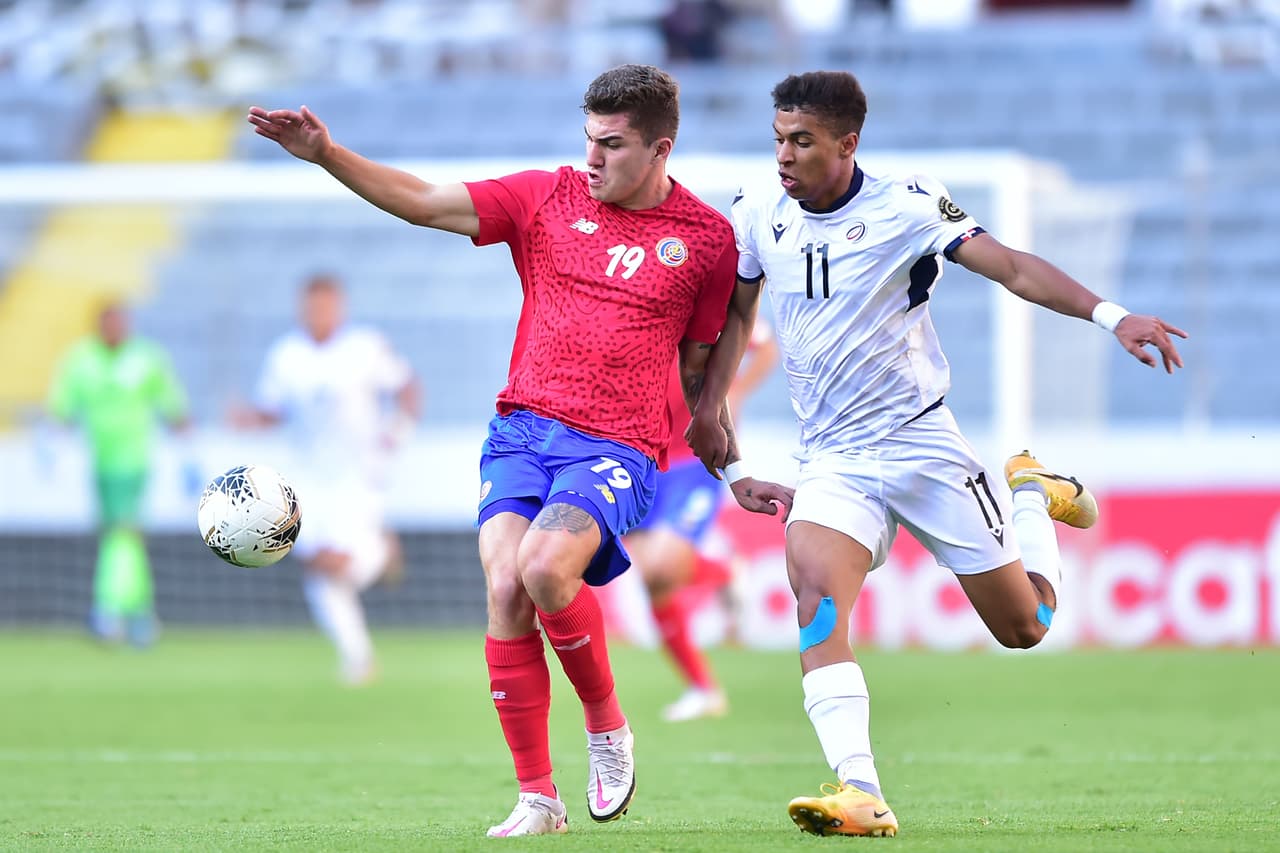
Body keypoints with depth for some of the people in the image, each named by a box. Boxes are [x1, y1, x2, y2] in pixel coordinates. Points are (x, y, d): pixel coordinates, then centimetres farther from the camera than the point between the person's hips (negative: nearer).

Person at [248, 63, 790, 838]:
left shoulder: (707, 237, 4)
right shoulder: (548, 198, 8)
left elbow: (700, 368, 14)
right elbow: (421, 201, 2)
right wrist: (327, 155, -9)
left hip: (618, 448, -3)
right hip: (523, 429, 3)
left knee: (545, 568, -29)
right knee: (505, 589, -17)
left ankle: (608, 724, -2)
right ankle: (536, 798, -6)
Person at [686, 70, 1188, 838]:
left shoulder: (905, 207, -13)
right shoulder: (757, 215, 0)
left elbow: (1010, 266, -22)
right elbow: (736, 313, 18)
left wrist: (1110, 315, -34)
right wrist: (709, 412, 11)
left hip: (921, 442, -2)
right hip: (832, 459, 3)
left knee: (1024, 627, 5)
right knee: (815, 592, -28)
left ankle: (1032, 494, 37)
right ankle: (860, 796, -34)